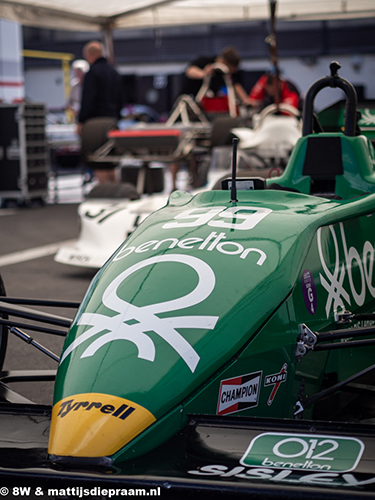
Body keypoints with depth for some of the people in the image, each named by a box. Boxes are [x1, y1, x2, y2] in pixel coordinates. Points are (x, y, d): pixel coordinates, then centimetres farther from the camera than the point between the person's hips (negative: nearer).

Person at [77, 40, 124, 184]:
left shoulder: (92, 72, -8)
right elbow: (120, 100, 20)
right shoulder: (114, 72, 17)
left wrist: (81, 121, -10)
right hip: (112, 121, 8)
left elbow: (88, 99, -14)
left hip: (95, 122, -8)